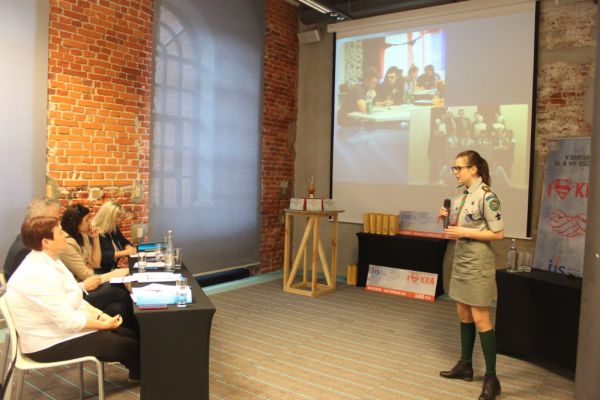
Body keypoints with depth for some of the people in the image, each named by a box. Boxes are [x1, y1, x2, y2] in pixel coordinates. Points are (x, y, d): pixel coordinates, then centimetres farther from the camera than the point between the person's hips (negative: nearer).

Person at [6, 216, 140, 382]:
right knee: (129, 346, -7)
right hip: (51, 343, -9)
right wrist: (103, 324, -14)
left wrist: (101, 316, -4)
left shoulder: (48, 261, 4)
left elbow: (73, 300, 8)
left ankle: (137, 373, 28)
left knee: (128, 335, 6)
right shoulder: (39, 274, -28)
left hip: (63, 327, 9)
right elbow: (67, 320, -26)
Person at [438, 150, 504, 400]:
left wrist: (464, 233, -20)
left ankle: (491, 378, 8)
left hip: (478, 263, -9)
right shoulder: (463, 194, 9)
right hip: (460, 260, 9)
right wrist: (448, 219, 0)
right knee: (463, 314, 15)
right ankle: (465, 365, 28)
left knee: (480, 319, -3)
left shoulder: (486, 196, -17)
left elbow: (498, 233, -18)